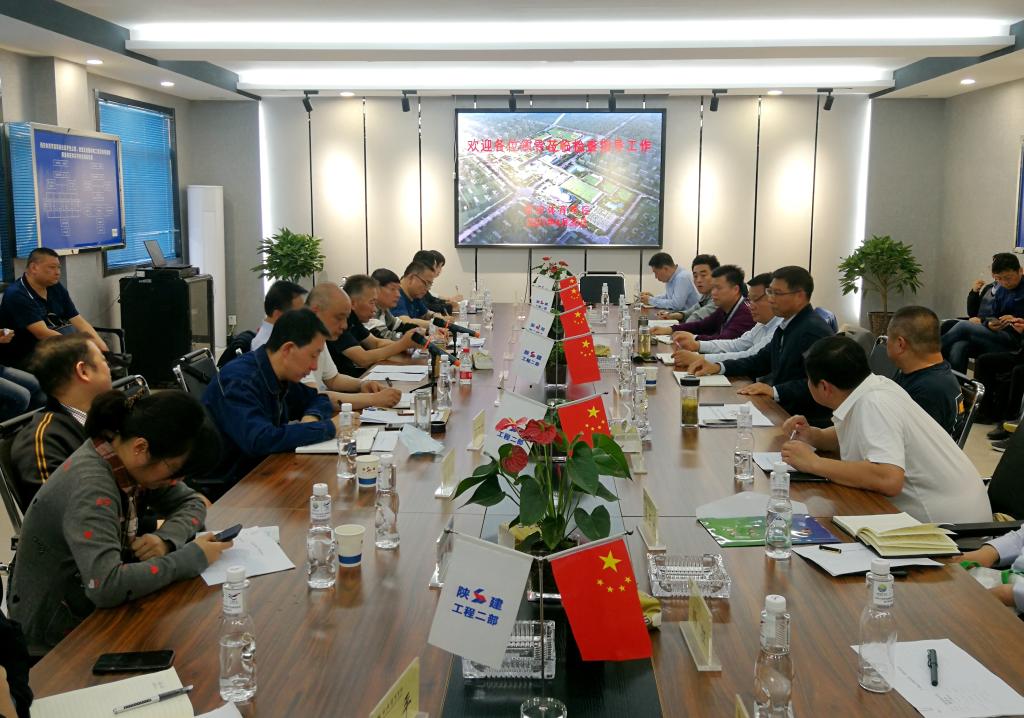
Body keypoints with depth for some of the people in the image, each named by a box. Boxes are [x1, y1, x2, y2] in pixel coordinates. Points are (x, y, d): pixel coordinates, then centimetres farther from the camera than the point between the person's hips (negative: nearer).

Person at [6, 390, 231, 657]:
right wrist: (192, 557, -30)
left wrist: (166, 538, -18)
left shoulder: (128, 458, -8)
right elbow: (105, 586, -40)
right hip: (56, 635, -7)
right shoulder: (89, 488, -30)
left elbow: (192, 503, 3)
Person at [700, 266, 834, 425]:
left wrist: (774, 391, -29)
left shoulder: (814, 331, -17)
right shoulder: (786, 326, 14)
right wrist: (719, 367, 5)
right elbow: (761, 361, 18)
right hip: (782, 409, 9)